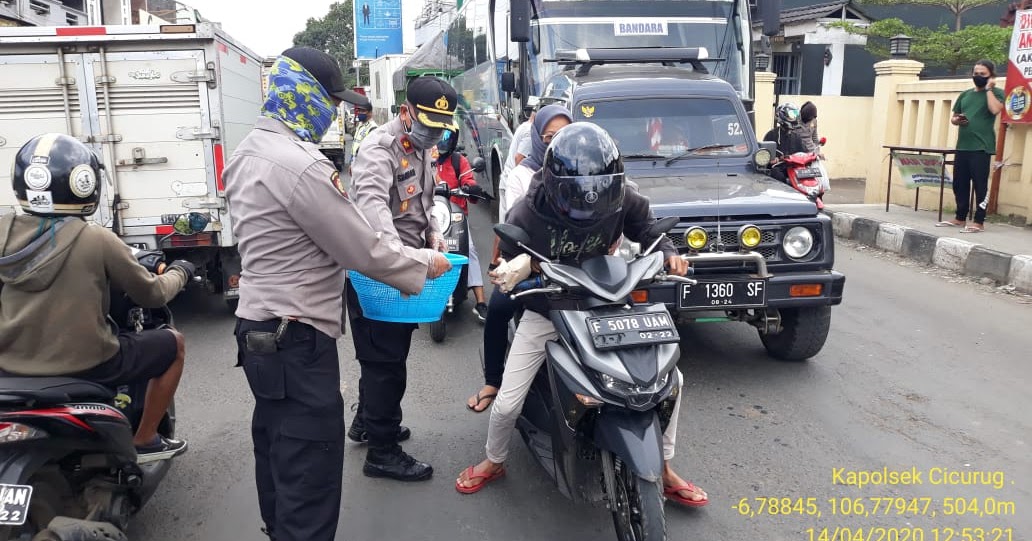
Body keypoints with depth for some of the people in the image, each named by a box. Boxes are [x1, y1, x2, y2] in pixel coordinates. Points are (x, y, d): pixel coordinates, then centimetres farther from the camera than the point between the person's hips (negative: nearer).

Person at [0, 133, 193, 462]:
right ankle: (144, 441, 23)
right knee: (173, 343, 16)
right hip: (85, 366, -5)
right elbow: (152, 294, -4)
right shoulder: (97, 240, -16)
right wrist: (179, 272, 16)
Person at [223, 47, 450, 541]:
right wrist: (424, 263, -3)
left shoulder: (248, 153, 11)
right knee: (308, 481, -3)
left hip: (259, 328, 11)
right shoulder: (300, 164, -21)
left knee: (277, 457, 24)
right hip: (297, 339, -11)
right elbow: (363, 250, -19)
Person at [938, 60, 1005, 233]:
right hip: (962, 146, 6)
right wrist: (956, 120, -2)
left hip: (982, 147, -6)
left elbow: (995, 109, -19)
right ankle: (960, 218, 20)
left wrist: (988, 88, -10)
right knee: (959, 184, 9)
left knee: (980, 185, -5)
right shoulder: (965, 94, 17)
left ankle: (979, 222, -3)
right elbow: (953, 117, 22)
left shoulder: (996, 93, 1)